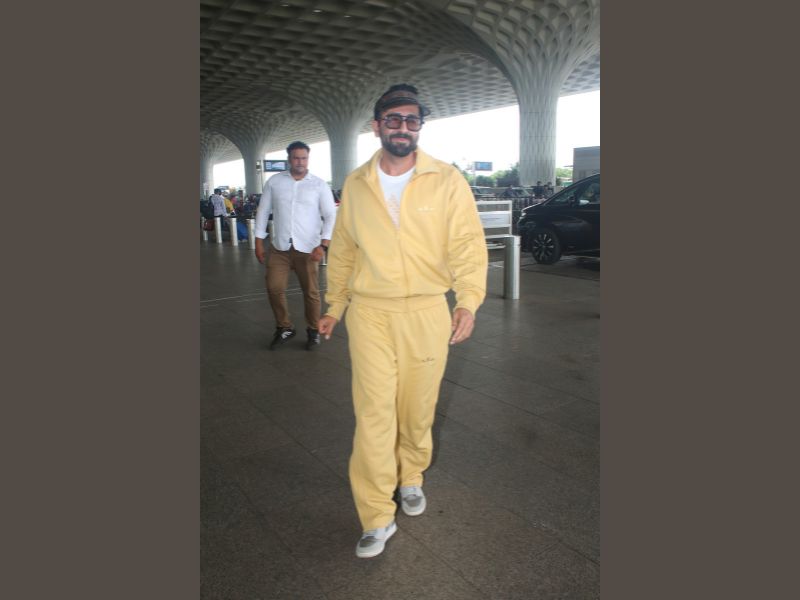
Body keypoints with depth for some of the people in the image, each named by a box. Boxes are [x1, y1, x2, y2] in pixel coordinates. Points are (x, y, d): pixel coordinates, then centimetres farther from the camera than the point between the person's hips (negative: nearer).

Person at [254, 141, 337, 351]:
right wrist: (259, 242, 5)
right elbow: (263, 212, 10)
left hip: (307, 248, -2)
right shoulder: (274, 182, 6)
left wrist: (322, 245, -11)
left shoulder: (319, 185, 1)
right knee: (274, 288, 0)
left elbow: (330, 216, -1)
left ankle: (313, 330, 23)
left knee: (311, 292, 4)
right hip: (280, 247, 2)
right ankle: (284, 328, 21)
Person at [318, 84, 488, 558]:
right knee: (374, 413, -2)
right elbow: (343, 250, 13)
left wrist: (468, 301, -15)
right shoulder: (356, 185, 6)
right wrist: (334, 306, 16)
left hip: (427, 310, 0)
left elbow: (468, 243, -4)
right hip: (369, 311, 1)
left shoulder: (447, 180, -2)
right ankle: (378, 519, 11)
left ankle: (411, 478, 40)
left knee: (417, 407, 12)